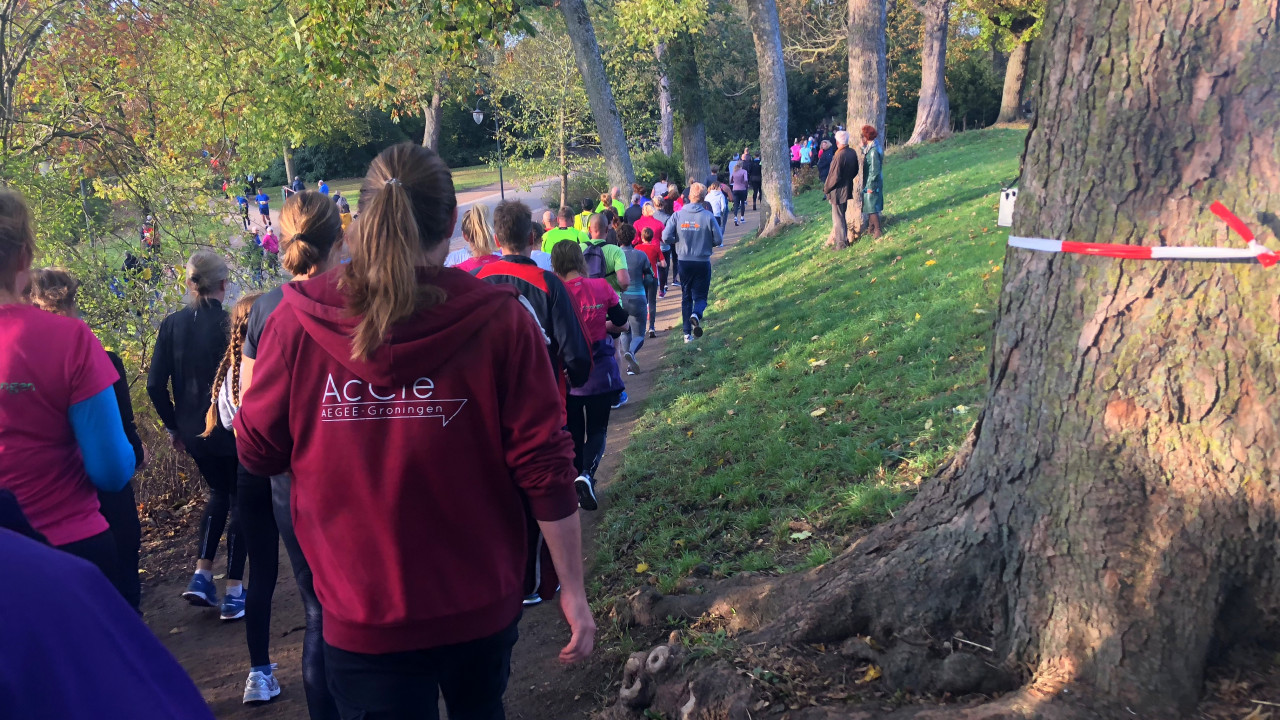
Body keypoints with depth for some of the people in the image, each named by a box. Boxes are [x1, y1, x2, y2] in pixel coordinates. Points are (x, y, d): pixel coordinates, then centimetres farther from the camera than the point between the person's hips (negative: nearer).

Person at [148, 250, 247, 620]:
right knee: (239, 501, 11)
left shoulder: (172, 325, -1)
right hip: (233, 430, -5)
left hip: (193, 433, 5)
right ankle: (234, 593, 12)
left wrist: (173, 427, 10)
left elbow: (155, 385, -1)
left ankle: (202, 575, 17)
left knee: (218, 492, 26)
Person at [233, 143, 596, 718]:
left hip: (365, 620, -1)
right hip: (481, 606, 1)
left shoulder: (298, 323, -12)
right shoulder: (500, 322, -15)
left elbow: (257, 454, -1)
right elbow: (545, 470, -13)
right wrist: (572, 589, -5)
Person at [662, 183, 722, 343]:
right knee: (700, 296, 9)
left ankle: (687, 333, 13)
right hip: (702, 262, -2)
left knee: (686, 297, 15)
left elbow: (666, 237, -10)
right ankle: (696, 315, -25)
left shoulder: (678, 215, -7)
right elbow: (718, 240, -8)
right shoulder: (707, 216, -11)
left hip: (684, 262, 2)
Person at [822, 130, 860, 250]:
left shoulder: (839, 155, -25)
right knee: (842, 216, 21)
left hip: (838, 191, -8)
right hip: (847, 189, 8)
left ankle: (841, 243, 7)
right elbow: (855, 170, 11)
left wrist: (826, 189, -8)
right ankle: (843, 239, 30)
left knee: (838, 218, 2)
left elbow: (834, 176, -22)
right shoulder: (852, 153, -1)